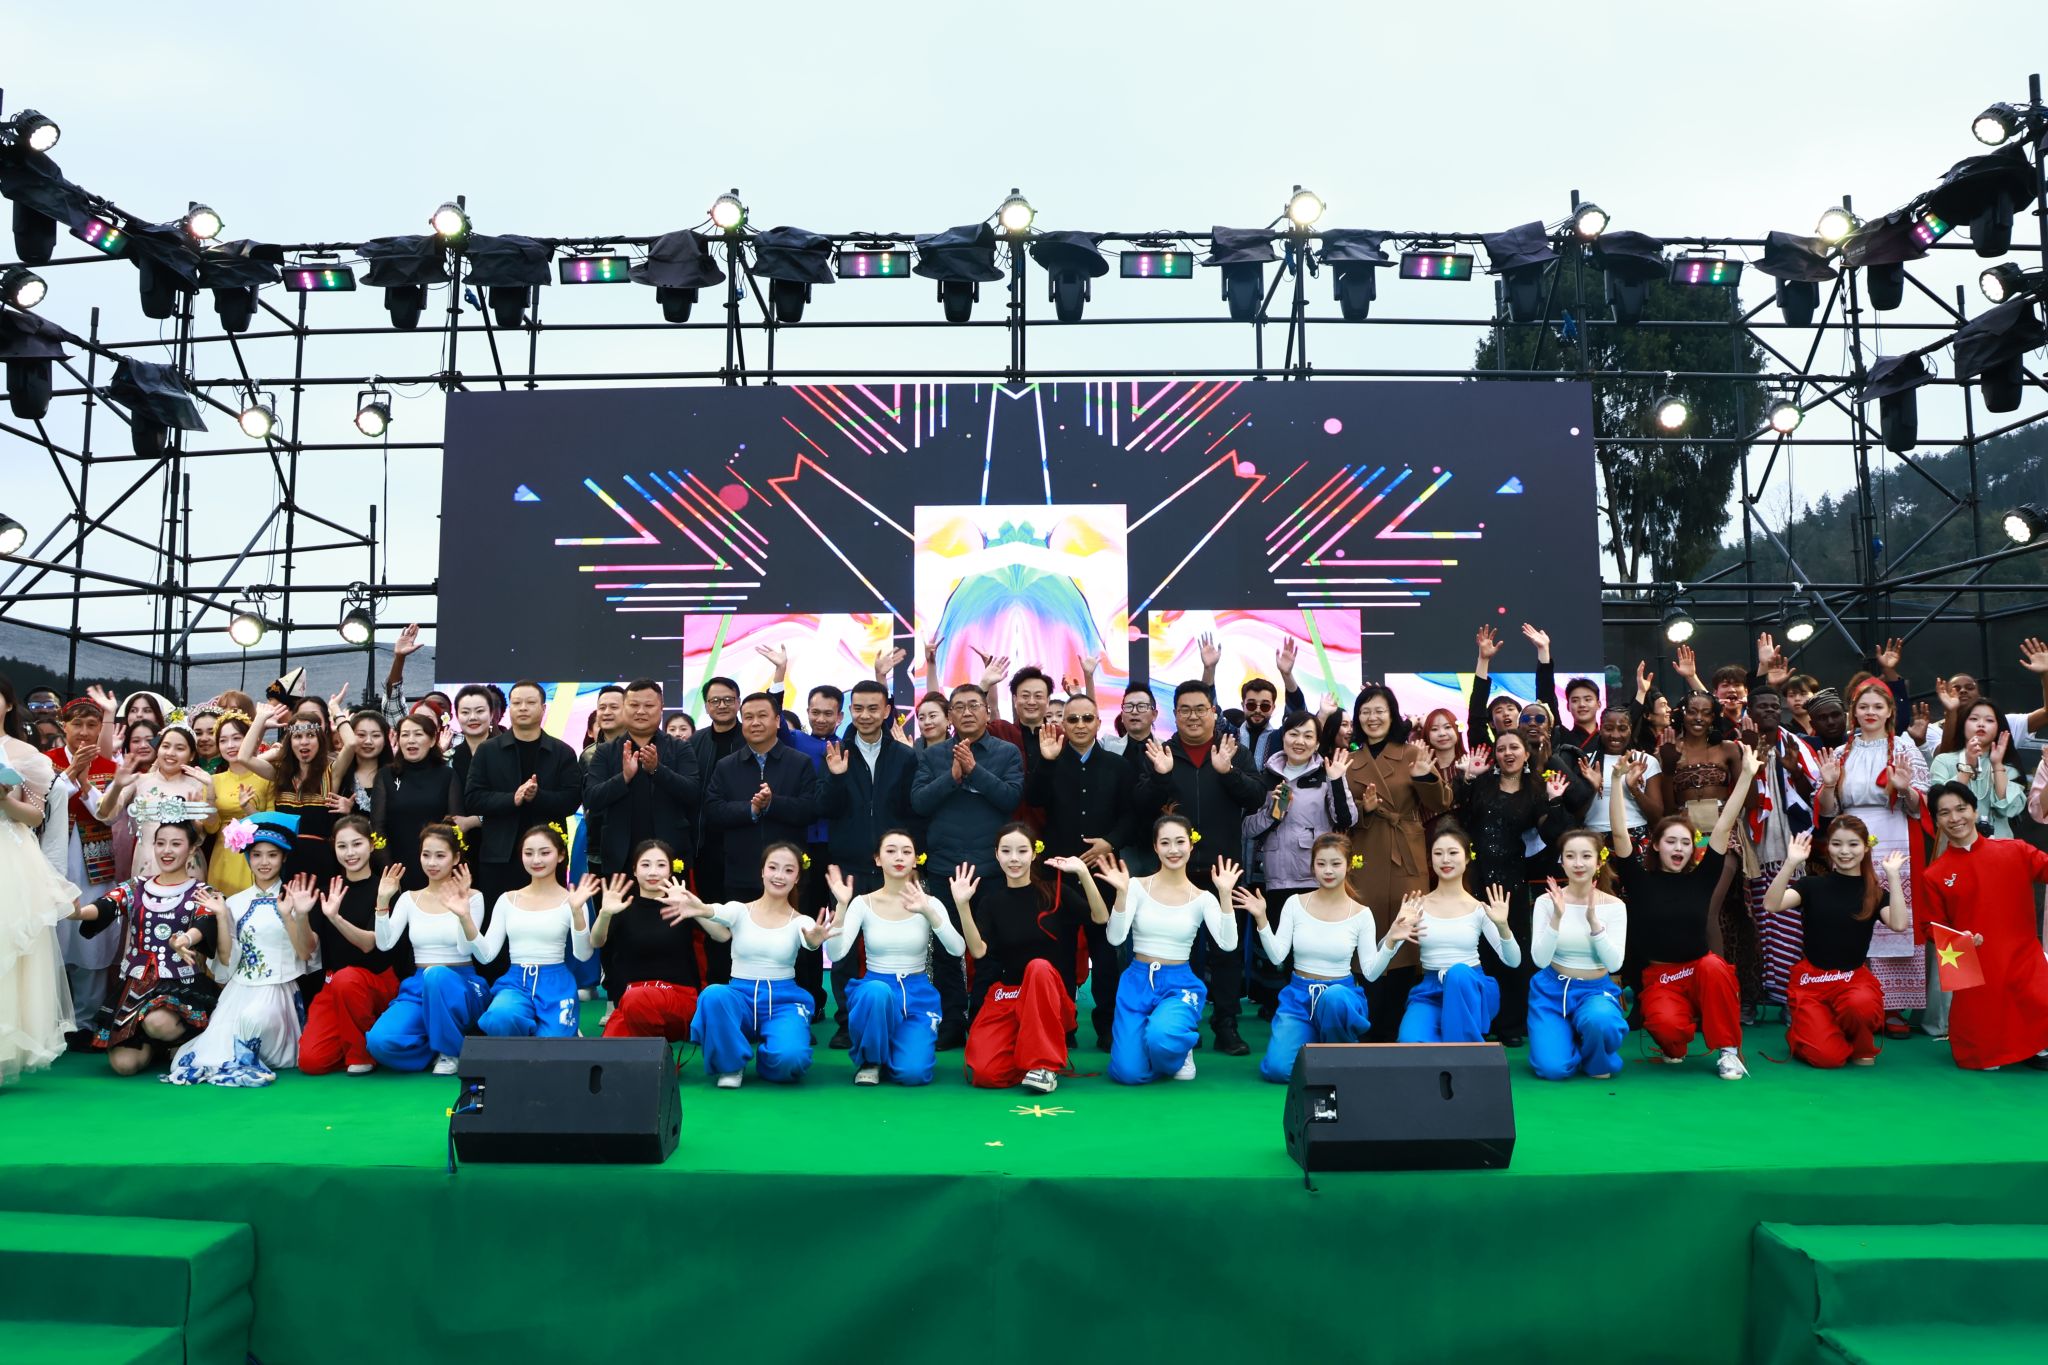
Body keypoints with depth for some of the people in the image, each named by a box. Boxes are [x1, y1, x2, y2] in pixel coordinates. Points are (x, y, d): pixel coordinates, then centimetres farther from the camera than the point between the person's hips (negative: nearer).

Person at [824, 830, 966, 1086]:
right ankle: (869, 1060, -9)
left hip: (917, 994, 0)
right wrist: (841, 906, -28)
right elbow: (836, 953, -15)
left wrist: (927, 912, -32)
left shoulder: (930, 903, -2)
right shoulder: (863, 903, -2)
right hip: (875, 989, 0)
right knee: (877, 990, -38)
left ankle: (892, 1051, 15)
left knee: (912, 1073, -23)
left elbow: (958, 949, -18)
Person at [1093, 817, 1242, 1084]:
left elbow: (1228, 944, -13)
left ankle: (1178, 1053, 5)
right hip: (1138, 982, 0)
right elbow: (1115, 938, -13)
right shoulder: (1137, 886, -3)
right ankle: (1147, 1039, 22)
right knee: (1129, 1073, -13)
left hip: (1179, 984, 0)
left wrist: (1224, 895, -21)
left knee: (1161, 1037, -34)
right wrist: (1121, 893, -25)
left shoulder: (1202, 898, 0)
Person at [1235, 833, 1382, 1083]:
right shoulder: (1295, 903, -1)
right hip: (1299, 995, 1)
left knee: (1334, 998, -41)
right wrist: (1261, 919, -18)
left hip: (1341, 992, -1)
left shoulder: (1361, 913, -3)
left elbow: (1371, 973, -6)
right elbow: (1276, 957, -7)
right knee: (1277, 1069, -21)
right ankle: (1313, 1045, 16)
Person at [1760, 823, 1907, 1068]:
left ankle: (1861, 1046, 0)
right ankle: (1797, 1029, 17)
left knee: (1861, 1005, -37)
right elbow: (1771, 905, -17)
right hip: (1811, 977, -1)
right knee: (1827, 1056, -21)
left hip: (1854, 977, 1)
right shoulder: (1813, 884, 1)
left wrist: (1893, 876, -14)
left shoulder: (1874, 892, 5)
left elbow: (1899, 924, -16)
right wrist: (1791, 863, -23)